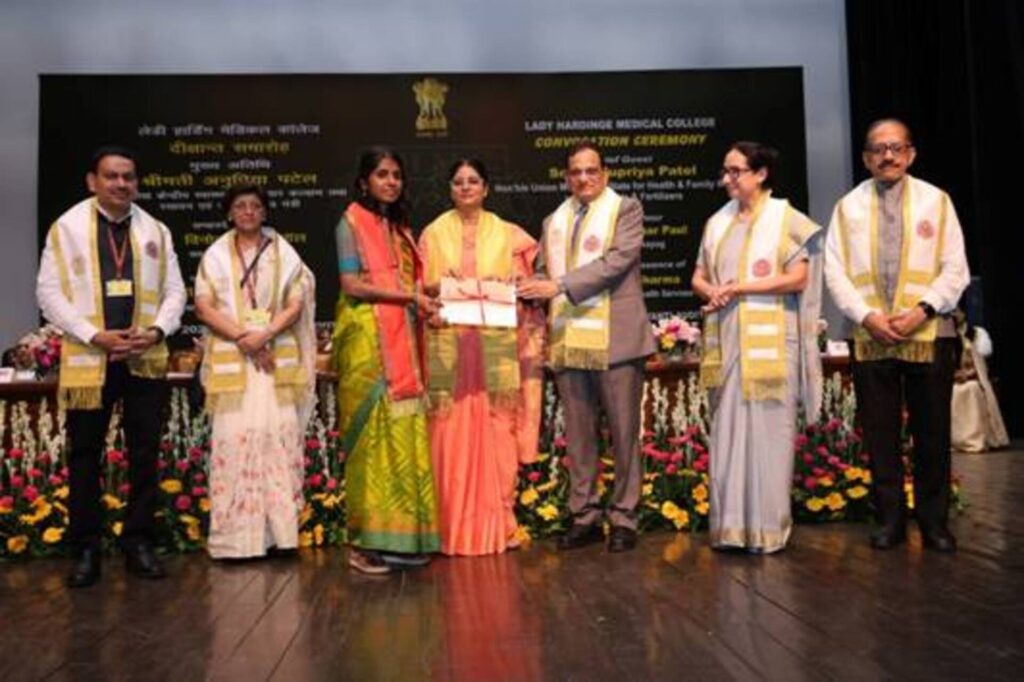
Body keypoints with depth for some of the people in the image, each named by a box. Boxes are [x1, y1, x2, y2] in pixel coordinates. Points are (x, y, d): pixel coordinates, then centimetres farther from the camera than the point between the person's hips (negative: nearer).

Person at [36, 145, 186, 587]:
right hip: (88, 358, -2)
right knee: (84, 456, 5)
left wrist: (157, 330, -10)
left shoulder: (155, 230, 8)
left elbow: (174, 290, 8)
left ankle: (138, 544, 18)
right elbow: (49, 292, -4)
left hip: (146, 359, 2)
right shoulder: (67, 227, 0)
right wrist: (94, 336, -14)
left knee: (145, 454, 6)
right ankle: (85, 550, 16)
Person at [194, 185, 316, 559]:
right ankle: (236, 536, -3)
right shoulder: (216, 255, 11)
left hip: (278, 357, 1)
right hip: (231, 359, 0)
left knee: (280, 437, -4)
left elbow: (295, 304, 3)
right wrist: (241, 336, -12)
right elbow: (204, 307, 1)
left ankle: (278, 531, 0)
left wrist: (265, 334, -13)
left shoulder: (284, 253, 12)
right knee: (234, 438, -7)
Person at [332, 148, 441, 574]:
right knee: (374, 432, -8)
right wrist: (409, 296, -12)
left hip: (402, 340, 6)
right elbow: (351, 285, -9)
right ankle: (365, 541, -2)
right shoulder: (351, 222, 1)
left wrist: (427, 295, -5)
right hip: (368, 337, -6)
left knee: (404, 432, 2)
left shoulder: (400, 227, 20)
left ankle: (401, 534, 7)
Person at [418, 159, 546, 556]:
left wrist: (503, 286, -11)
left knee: (496, 434, 0)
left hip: (496, 348, 0)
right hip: (448, 347, 0)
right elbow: (421, 288, 8)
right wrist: (439, 287, -12)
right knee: (451, 435, -2)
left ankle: (499, 525, 10)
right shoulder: (433, 234, 11)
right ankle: (454, 529, 6)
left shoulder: (507, 235, 11)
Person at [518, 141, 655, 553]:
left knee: (623, 433, 2)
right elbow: (545, 273, 20)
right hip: (569, 342, 5)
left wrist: (561, 285, -19)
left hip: (615, 340, -4)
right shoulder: (553, 221, 19)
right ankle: (584, 516, 19)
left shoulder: (626, 209, 3)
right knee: (578, 434, 9)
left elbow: (617, 260, -12)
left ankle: (623, 519, 12)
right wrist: (532, 290, -4)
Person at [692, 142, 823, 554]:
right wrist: (711, 292, -8)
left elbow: (798, 277, -9)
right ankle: (731, 524, 10)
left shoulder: (786, 219, 1)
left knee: (767, 432, -2)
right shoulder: (718, 223, 15)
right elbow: (699, 277, 16)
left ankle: (767, 527, 7)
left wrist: (739, 288, -12)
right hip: (725, 341, 5)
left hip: (769, 341, -5)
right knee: (726, 431, 3)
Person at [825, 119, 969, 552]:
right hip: (870, 337, 1)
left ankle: (933, 521, 16)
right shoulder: (848, 207, 8)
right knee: (879, 433, 4)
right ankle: (890, 520, 15)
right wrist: (867, 316, -10)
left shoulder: (936, 201, 6)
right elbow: (835, 272, 3)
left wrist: (922, 310, -12)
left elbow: (955, 268, 2)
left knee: (932, 431, 4)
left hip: (929, 334, 0)